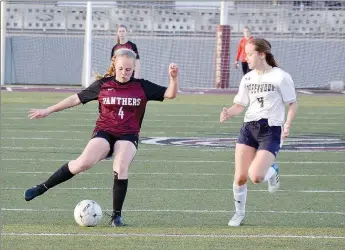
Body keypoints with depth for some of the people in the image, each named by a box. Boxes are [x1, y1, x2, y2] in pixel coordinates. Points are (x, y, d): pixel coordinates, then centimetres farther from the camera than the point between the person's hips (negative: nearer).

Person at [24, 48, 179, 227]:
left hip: (128, 135, 0)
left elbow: (170, 94, 1)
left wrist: (174, 77, -20)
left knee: (121, 168, -28)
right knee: (85, 162, -26)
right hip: (104, 132, 0)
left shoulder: (142, 87, 3)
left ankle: (116, 215, -13)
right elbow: (76, 99, 10)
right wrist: (48, 111, 11)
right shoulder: (102, 85, 3)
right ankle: (42, 188, -14)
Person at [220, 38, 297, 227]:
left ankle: (272, 171, 15)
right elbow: (240, 105, 13)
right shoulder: (247, 78, 9)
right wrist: (229, 113, -8)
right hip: (249, 128, 5)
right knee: (240, 177, -2)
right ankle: (239, 213, 21)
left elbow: (292, 104, 0)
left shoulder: (281, 77, -7)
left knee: (255, 176, -20)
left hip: (271, 130, -5)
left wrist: (287, 124, -14)